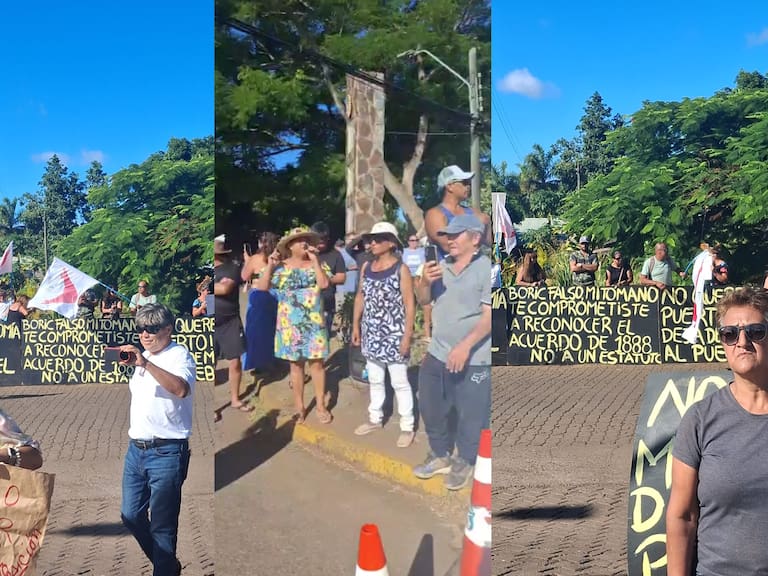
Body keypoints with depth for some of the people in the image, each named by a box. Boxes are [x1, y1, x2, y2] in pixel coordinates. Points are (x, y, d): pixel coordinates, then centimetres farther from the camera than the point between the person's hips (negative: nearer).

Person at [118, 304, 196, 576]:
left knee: (162, 525, -3)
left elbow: (182, 389, -30)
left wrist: (145, 364, -34)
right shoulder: (142, 357, 16)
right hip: (136, 449, 8)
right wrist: (134, 427, 17)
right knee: (130, 516, 13)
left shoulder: (179, 355, -9)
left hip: (166, 452, -8)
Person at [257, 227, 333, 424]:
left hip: (314, 322, 0)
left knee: (317, 363, 3)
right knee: (295, 364, 8)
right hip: (290, 323, 0)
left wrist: (315, 260, -15)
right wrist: (270, 266, -14)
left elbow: (324, 284, -16)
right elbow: (262, 287, -5)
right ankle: (299, 406, 18)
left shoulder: (317, 264, 1)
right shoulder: (281, 266, 0)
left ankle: (321, 405, 14)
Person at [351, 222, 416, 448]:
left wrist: (407, 336, -15)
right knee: (374, 380, 17)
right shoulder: (366, 267, 6)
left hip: (393, 335, -6)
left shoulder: (401, 269, -10)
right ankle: (375, 419, 31)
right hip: (371, 334, 6)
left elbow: (410, 304, -12)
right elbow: (360, 297, 14)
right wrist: (355, 325, 10)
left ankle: (407, 427, 9)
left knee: (399, 382, 1)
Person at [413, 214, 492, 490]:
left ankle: (464, 463, 26)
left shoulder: (487, 268, -12)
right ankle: (439, 455, 37)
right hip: (437, 354, 6)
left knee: (470, 416, 5)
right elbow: (423, 300, 16)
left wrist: (465, 347, -25)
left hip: (473, 359, -6)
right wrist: (424, 282, -6)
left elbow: (489, 315, -17)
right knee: (432, 409, 17)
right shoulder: (441, 265, 7)